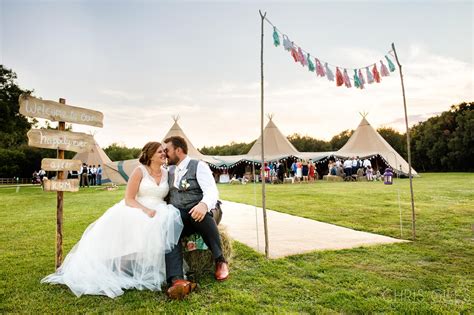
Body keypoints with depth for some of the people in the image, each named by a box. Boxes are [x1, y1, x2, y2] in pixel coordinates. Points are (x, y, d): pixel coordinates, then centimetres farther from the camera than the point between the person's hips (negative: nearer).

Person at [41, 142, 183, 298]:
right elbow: (128, 199, -8)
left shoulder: (166, 173, 11)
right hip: (137, 212, -3)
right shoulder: (140, 171, -3)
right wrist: (146, 210, -24)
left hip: (159, 213, 3)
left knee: (168, 220, -29)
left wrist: (158, 211, -5)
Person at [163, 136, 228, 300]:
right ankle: (177, 281, -46)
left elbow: (212, 191, -16)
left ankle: (220, 260, -17)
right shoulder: (170, 171, 18)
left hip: (198, 213, -4)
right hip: (178, 218, 4)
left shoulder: (198, 166, -1)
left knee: (201, 214, -38)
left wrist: (204, 204, -38)